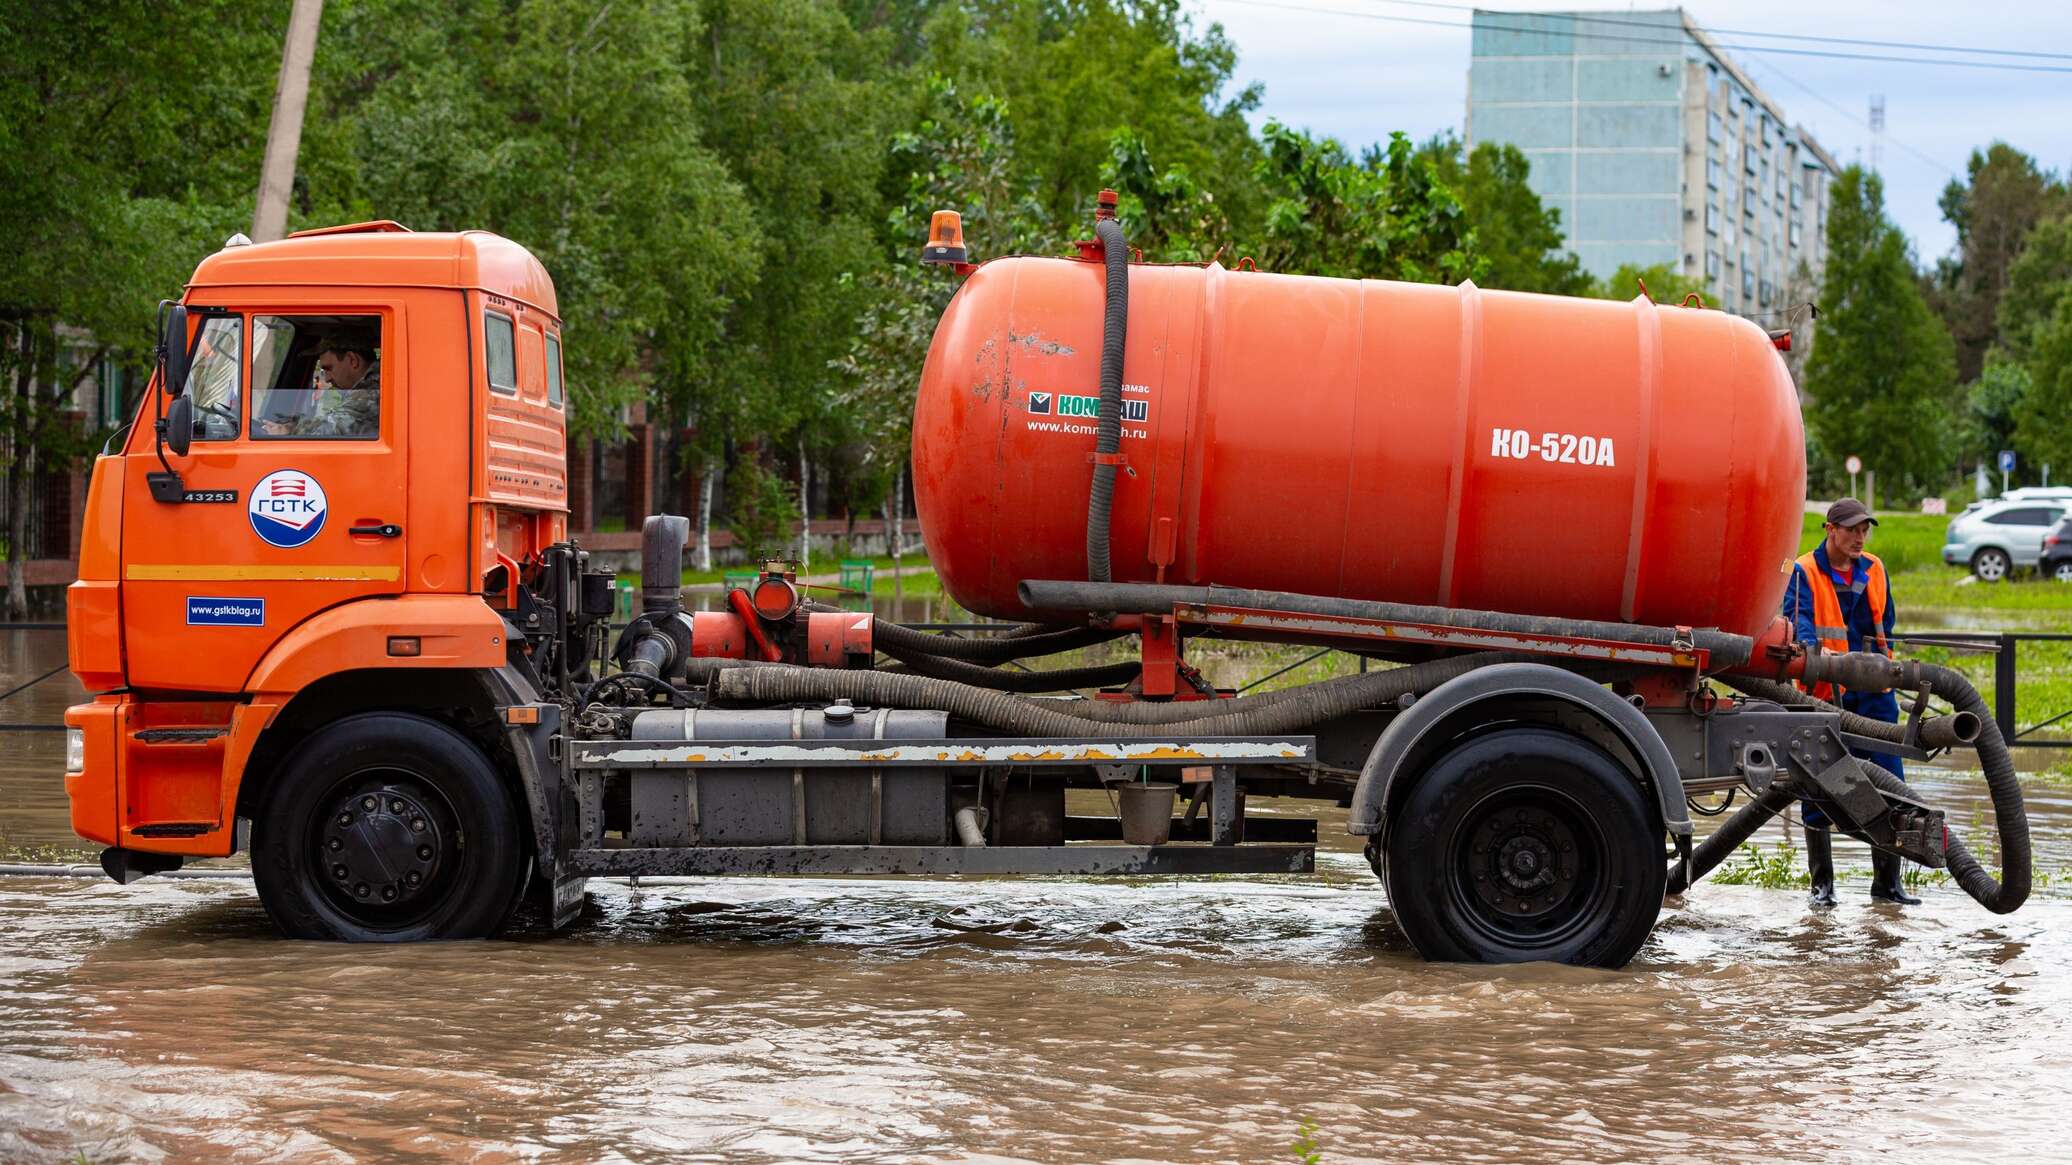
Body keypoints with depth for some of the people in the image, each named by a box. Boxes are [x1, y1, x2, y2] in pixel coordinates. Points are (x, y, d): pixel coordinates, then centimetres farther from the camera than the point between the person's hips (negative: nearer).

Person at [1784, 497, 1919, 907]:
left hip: (1872, 692, 4)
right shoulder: (1805, 572, -5)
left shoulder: (1874, 570, 11)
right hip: (1823, 693, -4)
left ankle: (1887, 880, 12)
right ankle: (1822, 883, 10)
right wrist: (1816, 648, -41)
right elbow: (1797, 618, -22)